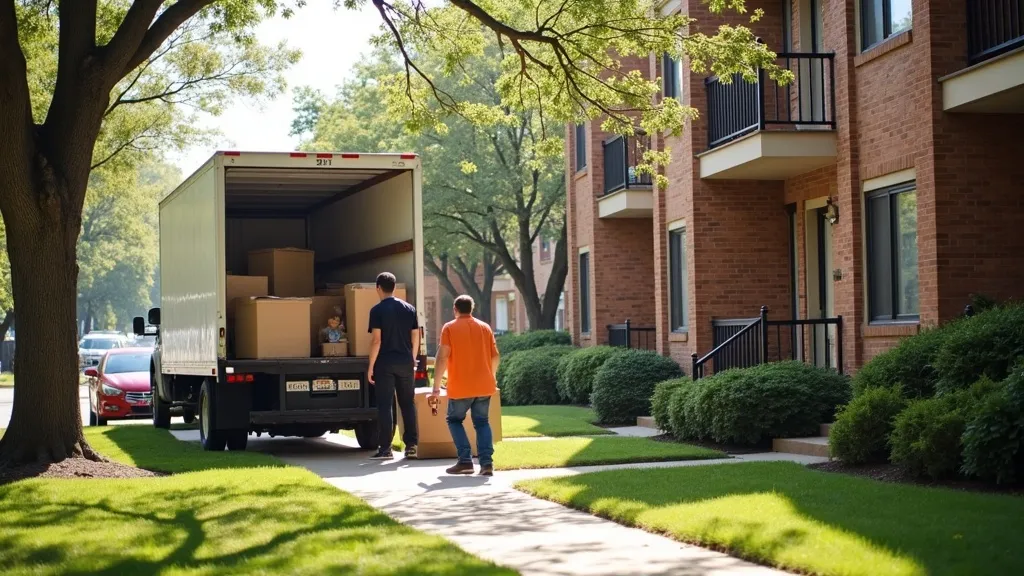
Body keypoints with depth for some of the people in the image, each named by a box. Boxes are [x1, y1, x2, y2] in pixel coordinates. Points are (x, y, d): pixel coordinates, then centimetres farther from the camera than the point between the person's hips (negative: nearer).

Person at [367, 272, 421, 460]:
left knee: (384, 405, 0)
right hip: (405, 362, 4)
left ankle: (386, 448, -2)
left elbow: (376, 341, -12)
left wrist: (371, 366, -7)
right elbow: (415, 339, 8)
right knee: (408, 404, 11)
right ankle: (411, 445, 9)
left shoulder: (377, 310, -7)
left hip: (385, 362, -4)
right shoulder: (409, 309, 8)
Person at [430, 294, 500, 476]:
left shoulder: (449, 328, -4)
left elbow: (442, 357, -11)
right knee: (482, 422, 12)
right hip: (484, 386, 3)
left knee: (454, 420, 14)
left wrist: (436, 385, -7)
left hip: (460, 387, -3)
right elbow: (495, 356, 9)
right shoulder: (485, 328, 8)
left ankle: (465, 461, 0)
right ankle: (487, 462, -4)